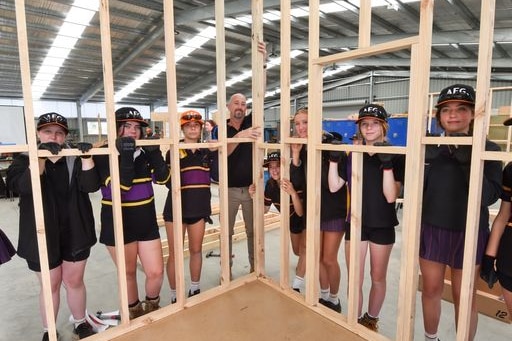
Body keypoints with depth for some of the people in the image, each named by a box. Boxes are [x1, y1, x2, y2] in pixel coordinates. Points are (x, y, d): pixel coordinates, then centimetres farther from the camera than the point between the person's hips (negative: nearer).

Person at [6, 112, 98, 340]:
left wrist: (86, 157, -29)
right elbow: (20, 186, -23)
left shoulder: (75, 159, 1)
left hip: (75, 233, 1)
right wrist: (41, 157, -34)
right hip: (43, 235, -1)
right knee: (50, 285, 13)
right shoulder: (24, 160, -2)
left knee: (74, 281, 15)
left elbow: (91, 185, -15)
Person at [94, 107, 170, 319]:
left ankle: (152, 307, 36)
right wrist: (126, 155, -30)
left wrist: (155, 153, -22)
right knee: (128, 273, 14)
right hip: (118, 224, -3)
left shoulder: (145, 153, 2)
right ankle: (135, 313, 39)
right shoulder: (104, 155, -10)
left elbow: (163, 178, -10)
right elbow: (119, 187, -22)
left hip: (147, 222, 3)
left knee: (156, 272, 6)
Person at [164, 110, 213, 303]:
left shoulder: (206, 151, 6)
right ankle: (175, 296, 22)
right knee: (175, 254, 5)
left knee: (196, 250, 16)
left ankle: (195, 289, 34)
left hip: (199, 208, 4)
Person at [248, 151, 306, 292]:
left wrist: (293, 193, -56)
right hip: (292, 220, 6)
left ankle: (296, 286, -8)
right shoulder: (270, 184, -18)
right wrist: (255, 196, -24)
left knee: (304, 248, -23)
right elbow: (264, 209, -8)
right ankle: (303, 263, 55)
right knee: (297, 252, 20)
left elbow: (300, 212, -41)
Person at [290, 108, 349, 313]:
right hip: (313, 208, 5)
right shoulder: (301, 148, -2)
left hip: (334, 209, -5)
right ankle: (324, 296, 36)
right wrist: (296, 154, -21)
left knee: (329, 259, 3)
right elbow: (297, 181, -12)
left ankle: (334, 300, 27)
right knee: (318, 256, 15)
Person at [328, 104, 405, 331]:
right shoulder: (353, 155, 3)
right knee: (354, 280, 9)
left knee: (377, 278, 16)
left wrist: (387, 163, -28)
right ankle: (355, 321, 30)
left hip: (382, 226, -2)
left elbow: (391, 196, -18)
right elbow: (334, 186, -2)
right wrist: (333, 158, -12)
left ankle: (371, 320, 38)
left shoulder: (396, 156, -8)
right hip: (356, 223, 2)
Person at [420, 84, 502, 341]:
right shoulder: (430, 147, 1)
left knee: (464, 297, 10)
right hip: (431, 229, 2)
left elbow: (490, 196, -16)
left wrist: (468, 160, -23)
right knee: (431, 289, 15)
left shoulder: (486, 149, -4)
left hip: (468, 232, -2)